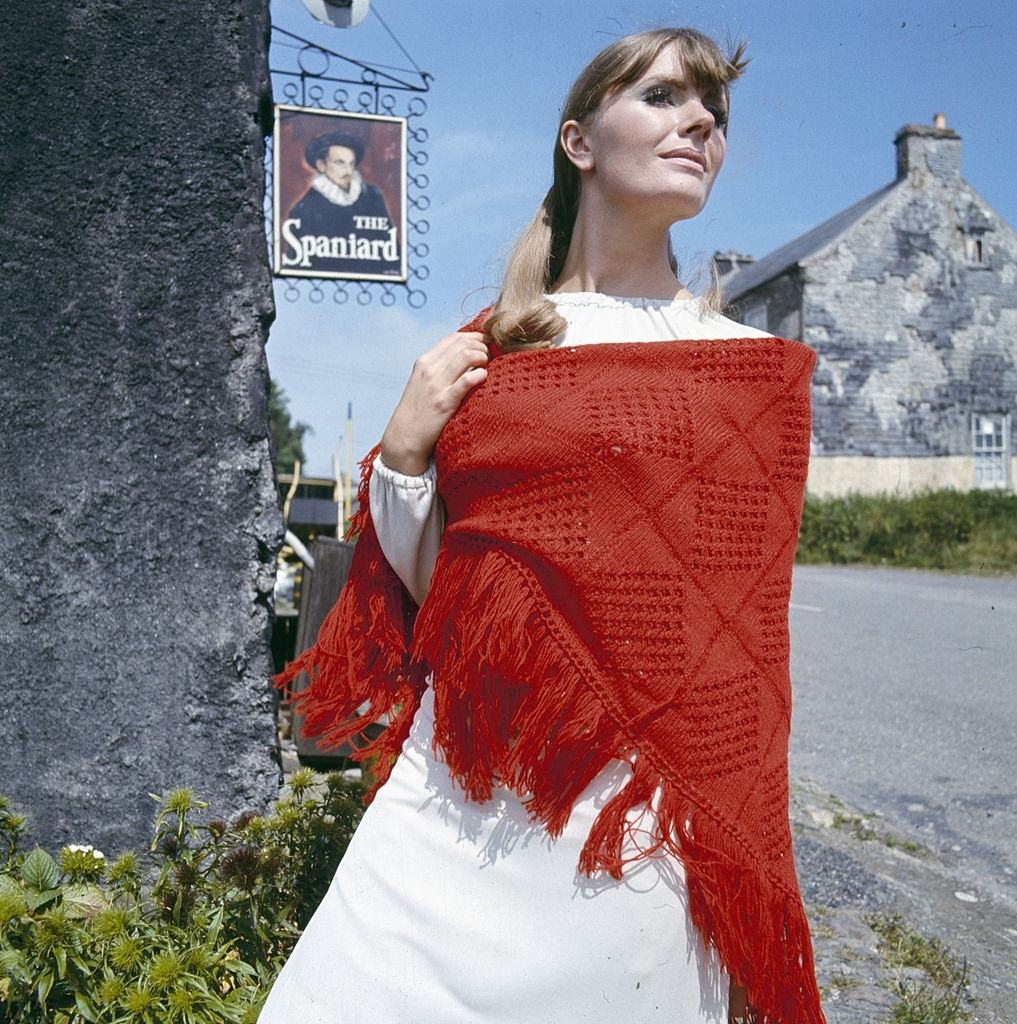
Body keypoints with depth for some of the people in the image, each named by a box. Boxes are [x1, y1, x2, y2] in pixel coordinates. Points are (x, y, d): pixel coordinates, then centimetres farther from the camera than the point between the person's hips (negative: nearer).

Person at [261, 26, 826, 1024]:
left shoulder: (748, 364, 1)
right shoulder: (481, 353, 4)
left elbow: (745, 628, 4)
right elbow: (430, 587, 9)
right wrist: (402, 451, -6)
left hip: (651, 792, -1)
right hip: (467, 775, 2)